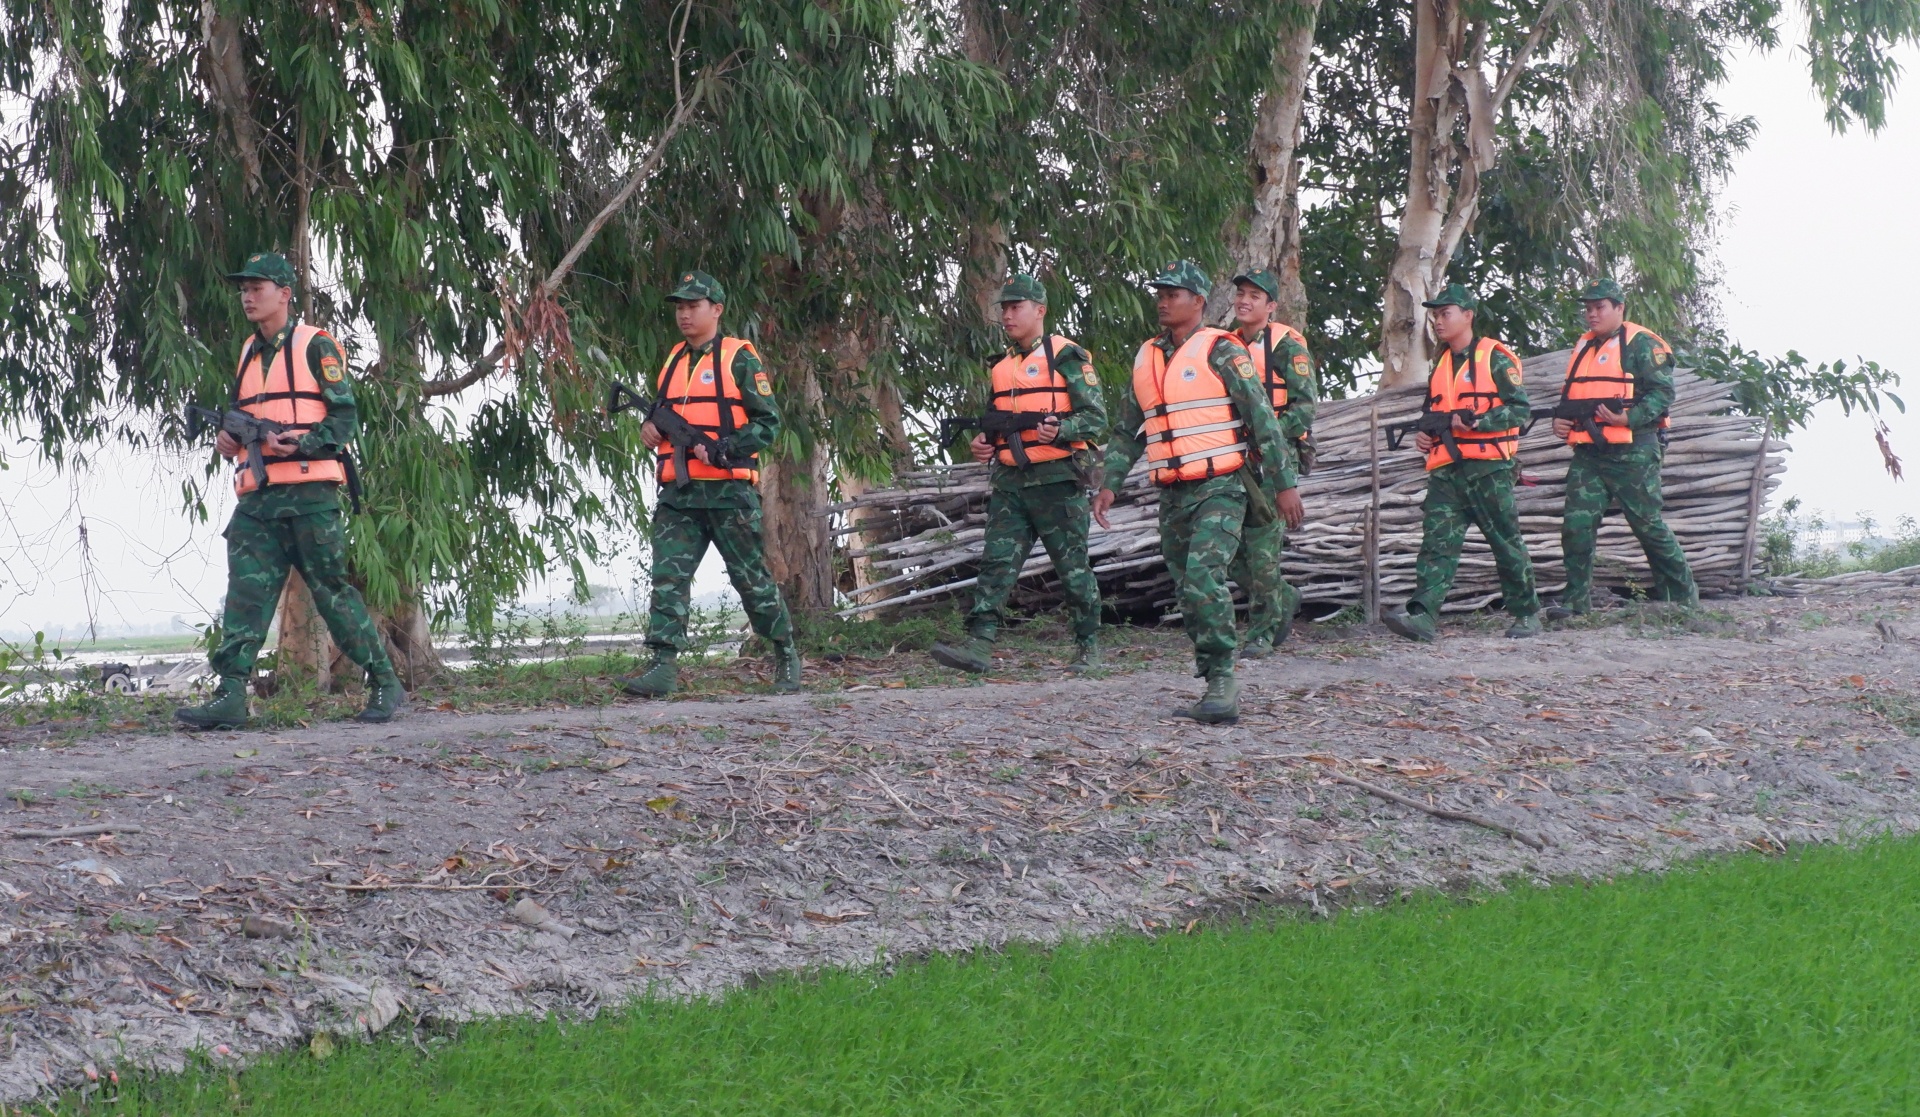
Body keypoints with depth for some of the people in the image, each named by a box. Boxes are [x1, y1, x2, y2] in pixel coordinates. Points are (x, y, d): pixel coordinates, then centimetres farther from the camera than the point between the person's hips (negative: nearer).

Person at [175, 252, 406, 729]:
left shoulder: (317, 347, 0)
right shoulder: (248, 354, 21)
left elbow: (345, 417, -6)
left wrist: (301, 443, -20)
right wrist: (228, 439, 8)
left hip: (309, 494, -6)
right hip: (256, 499, 6)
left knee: (332, 590, -3)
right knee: (246, 594, -5)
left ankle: (385, 685, 8)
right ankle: (230, 697, -12)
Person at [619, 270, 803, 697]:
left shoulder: (740, 359, -3)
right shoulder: (673, 361, 16)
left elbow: (768, 422, -7)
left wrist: (722, 451, -18)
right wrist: (650, 427, 4)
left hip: (728, 491, -5)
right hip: (678, 493, 5)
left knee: (752, 579, 5)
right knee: (668, 577, -8)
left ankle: (786, 654, 22)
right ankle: (663, 667, -13)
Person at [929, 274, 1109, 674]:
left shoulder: (1066, 357, -3)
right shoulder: (1002, 366, 18)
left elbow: (1096, 417, -7)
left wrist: (1059, 430, -23)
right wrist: (984, 442, 8)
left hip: (1056, 479, -6)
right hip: (1010, 481, 6)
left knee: (1073, 565, 2)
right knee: (997, 562, -5)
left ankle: (1089, 645, 13)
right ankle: (979, 644, -13)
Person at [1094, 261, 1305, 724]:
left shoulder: (1221, 352, -4)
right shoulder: (1146, 359, 15)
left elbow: (1263, 418, -6)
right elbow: (1127, 430, 22)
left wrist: (1284, 484, -10)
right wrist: (1109, 485, 12)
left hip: (1219, 489, -7)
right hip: (1173, 495, 7)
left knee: (1203, 577, -23)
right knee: (1188, 594, 6)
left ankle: (1222, 682, -21)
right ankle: (1217, 692, 13)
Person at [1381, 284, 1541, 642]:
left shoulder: (1495, 357, -2)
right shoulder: (1440, 364, 19)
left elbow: (1520, 409, -8)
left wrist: (1476, 422, -19)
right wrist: (1425, 434, 12)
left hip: (1488, 467, -6)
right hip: (1445, 469, 6)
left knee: (1507, 541, 3)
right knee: (1437, 541, -8)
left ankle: (1527, 613, 15)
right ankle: (1422, 615, -20)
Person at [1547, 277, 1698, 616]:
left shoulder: (1642, 344, -4)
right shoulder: (1583, 347, 18)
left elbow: (1662, 392, -11)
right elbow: (1571, 395, 29)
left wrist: (1628, 418, -23)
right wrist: (1560, 421, 9)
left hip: (1633, 452, -6)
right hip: (1587, 453, 6)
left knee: (1648, 524, 0)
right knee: (1577, 524, -4)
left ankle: (1683, 595, 13)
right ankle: (1576, 598, 1)